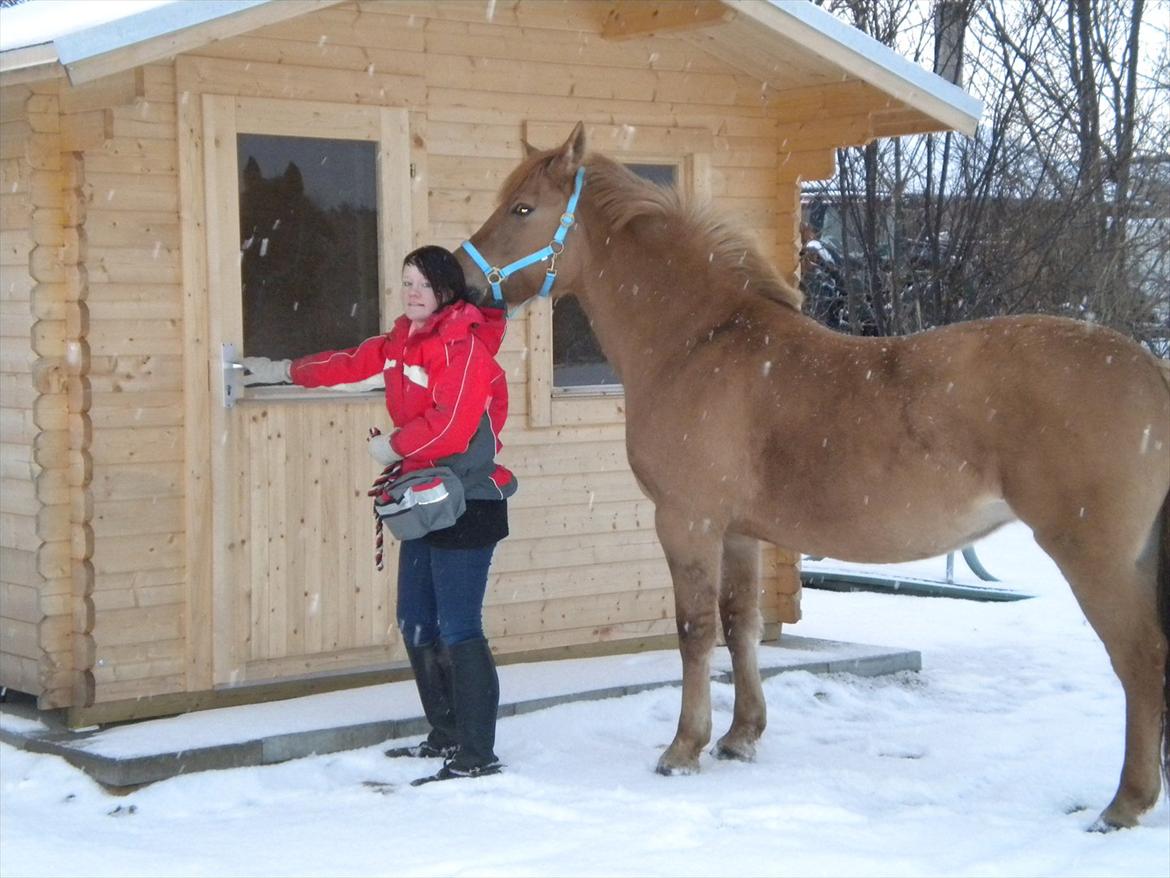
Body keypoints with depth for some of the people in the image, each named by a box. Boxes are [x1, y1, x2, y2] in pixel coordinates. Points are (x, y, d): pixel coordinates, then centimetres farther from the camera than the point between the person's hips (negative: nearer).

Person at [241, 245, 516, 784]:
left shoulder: (464, 345, -13)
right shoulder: (401, 344, 15)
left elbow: (451, 425, -21)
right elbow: (351, 365, 31)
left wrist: (394, 446, -8)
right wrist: (285, 372, 43)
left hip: (466, 502, -10)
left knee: (458, 630, -12)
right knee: (416, 624, 14)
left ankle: (477, 756, -8)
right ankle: (447, 736, 27)